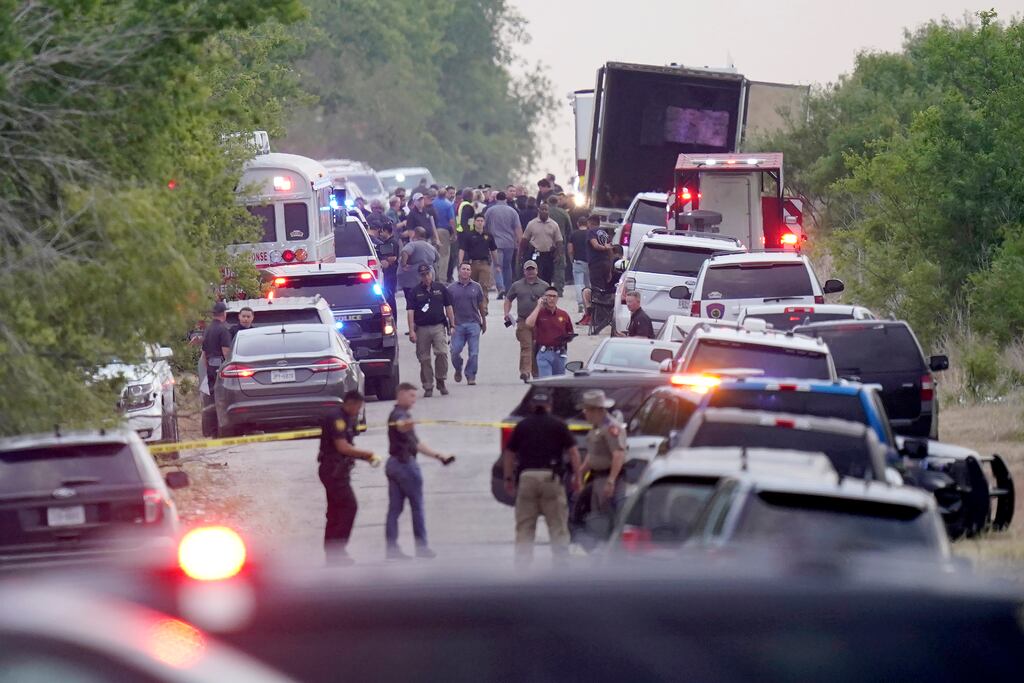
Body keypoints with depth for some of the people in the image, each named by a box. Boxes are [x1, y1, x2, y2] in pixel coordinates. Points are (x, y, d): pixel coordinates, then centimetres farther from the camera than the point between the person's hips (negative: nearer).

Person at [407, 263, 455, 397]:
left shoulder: (440, 289, 9)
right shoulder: (414, 292, 3)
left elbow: (448, 307, 14)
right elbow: (410, 311, -1)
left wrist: (452, 325, 8)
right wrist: (411, 331, -9)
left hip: (438, 327, 0)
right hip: (422, 328, 0)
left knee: (442, 353, -16)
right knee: (424, 359, 2)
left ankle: (441, 381, -1)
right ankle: (428, 387, 10)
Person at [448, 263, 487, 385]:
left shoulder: (476, 287, 8)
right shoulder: (452, 288, 5)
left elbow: (481, 306, 14)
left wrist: (484, 322, 17)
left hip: (473, 324, 0)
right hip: (458, 324, 0)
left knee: (474, 353, -5)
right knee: (455, 352, -4)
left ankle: (471, 376, 4)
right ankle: (458, 370, 23)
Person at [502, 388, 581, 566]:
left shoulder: (522, 425, 9)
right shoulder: (558, 425, 4)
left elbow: (509, 453, 11)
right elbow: (573, 452, -2)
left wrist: (508, 478, 20)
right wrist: (577, 477, 4)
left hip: (526, 476, 2)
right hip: (551, 478, -2)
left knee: (524, 526, 6)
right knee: (558, 525, 4)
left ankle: (522, 564, 3)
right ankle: (561, 561, 1)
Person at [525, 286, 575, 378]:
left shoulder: (563, 315, 9)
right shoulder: (539, 313, 3)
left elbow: (570, 334, 17)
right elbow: (529, 324, -18)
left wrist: (568, 338, -8)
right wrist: (538, 307, -11)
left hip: (560, 354, 3)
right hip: (544, 353, -3)